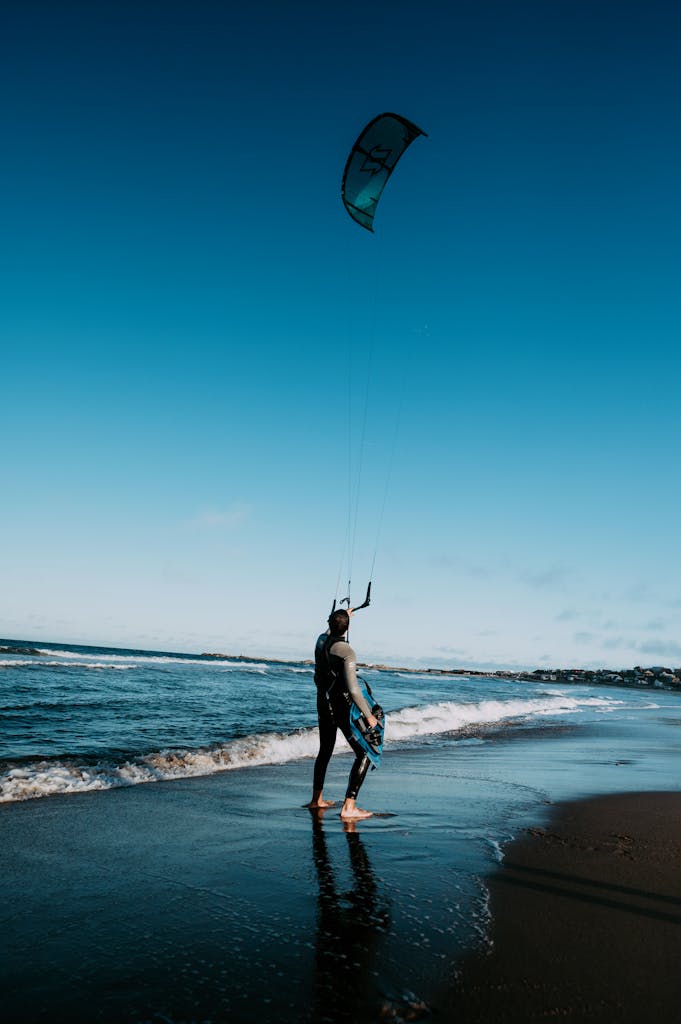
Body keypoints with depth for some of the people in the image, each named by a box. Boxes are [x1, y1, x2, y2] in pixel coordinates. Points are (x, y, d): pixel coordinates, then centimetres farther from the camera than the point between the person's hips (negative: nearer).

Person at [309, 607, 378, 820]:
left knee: (325, 751, 23)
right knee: (364, 754, -2)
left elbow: (329, 632, 27)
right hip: (341, 706, -8)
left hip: (323, 703, 8)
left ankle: (317, 799, 33)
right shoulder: (347, 652, -22)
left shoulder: (321, 641, 0)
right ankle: (348, 808, -9)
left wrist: (340, 617, 45)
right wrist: (368, 715, -20)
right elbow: (353, 689, -27)